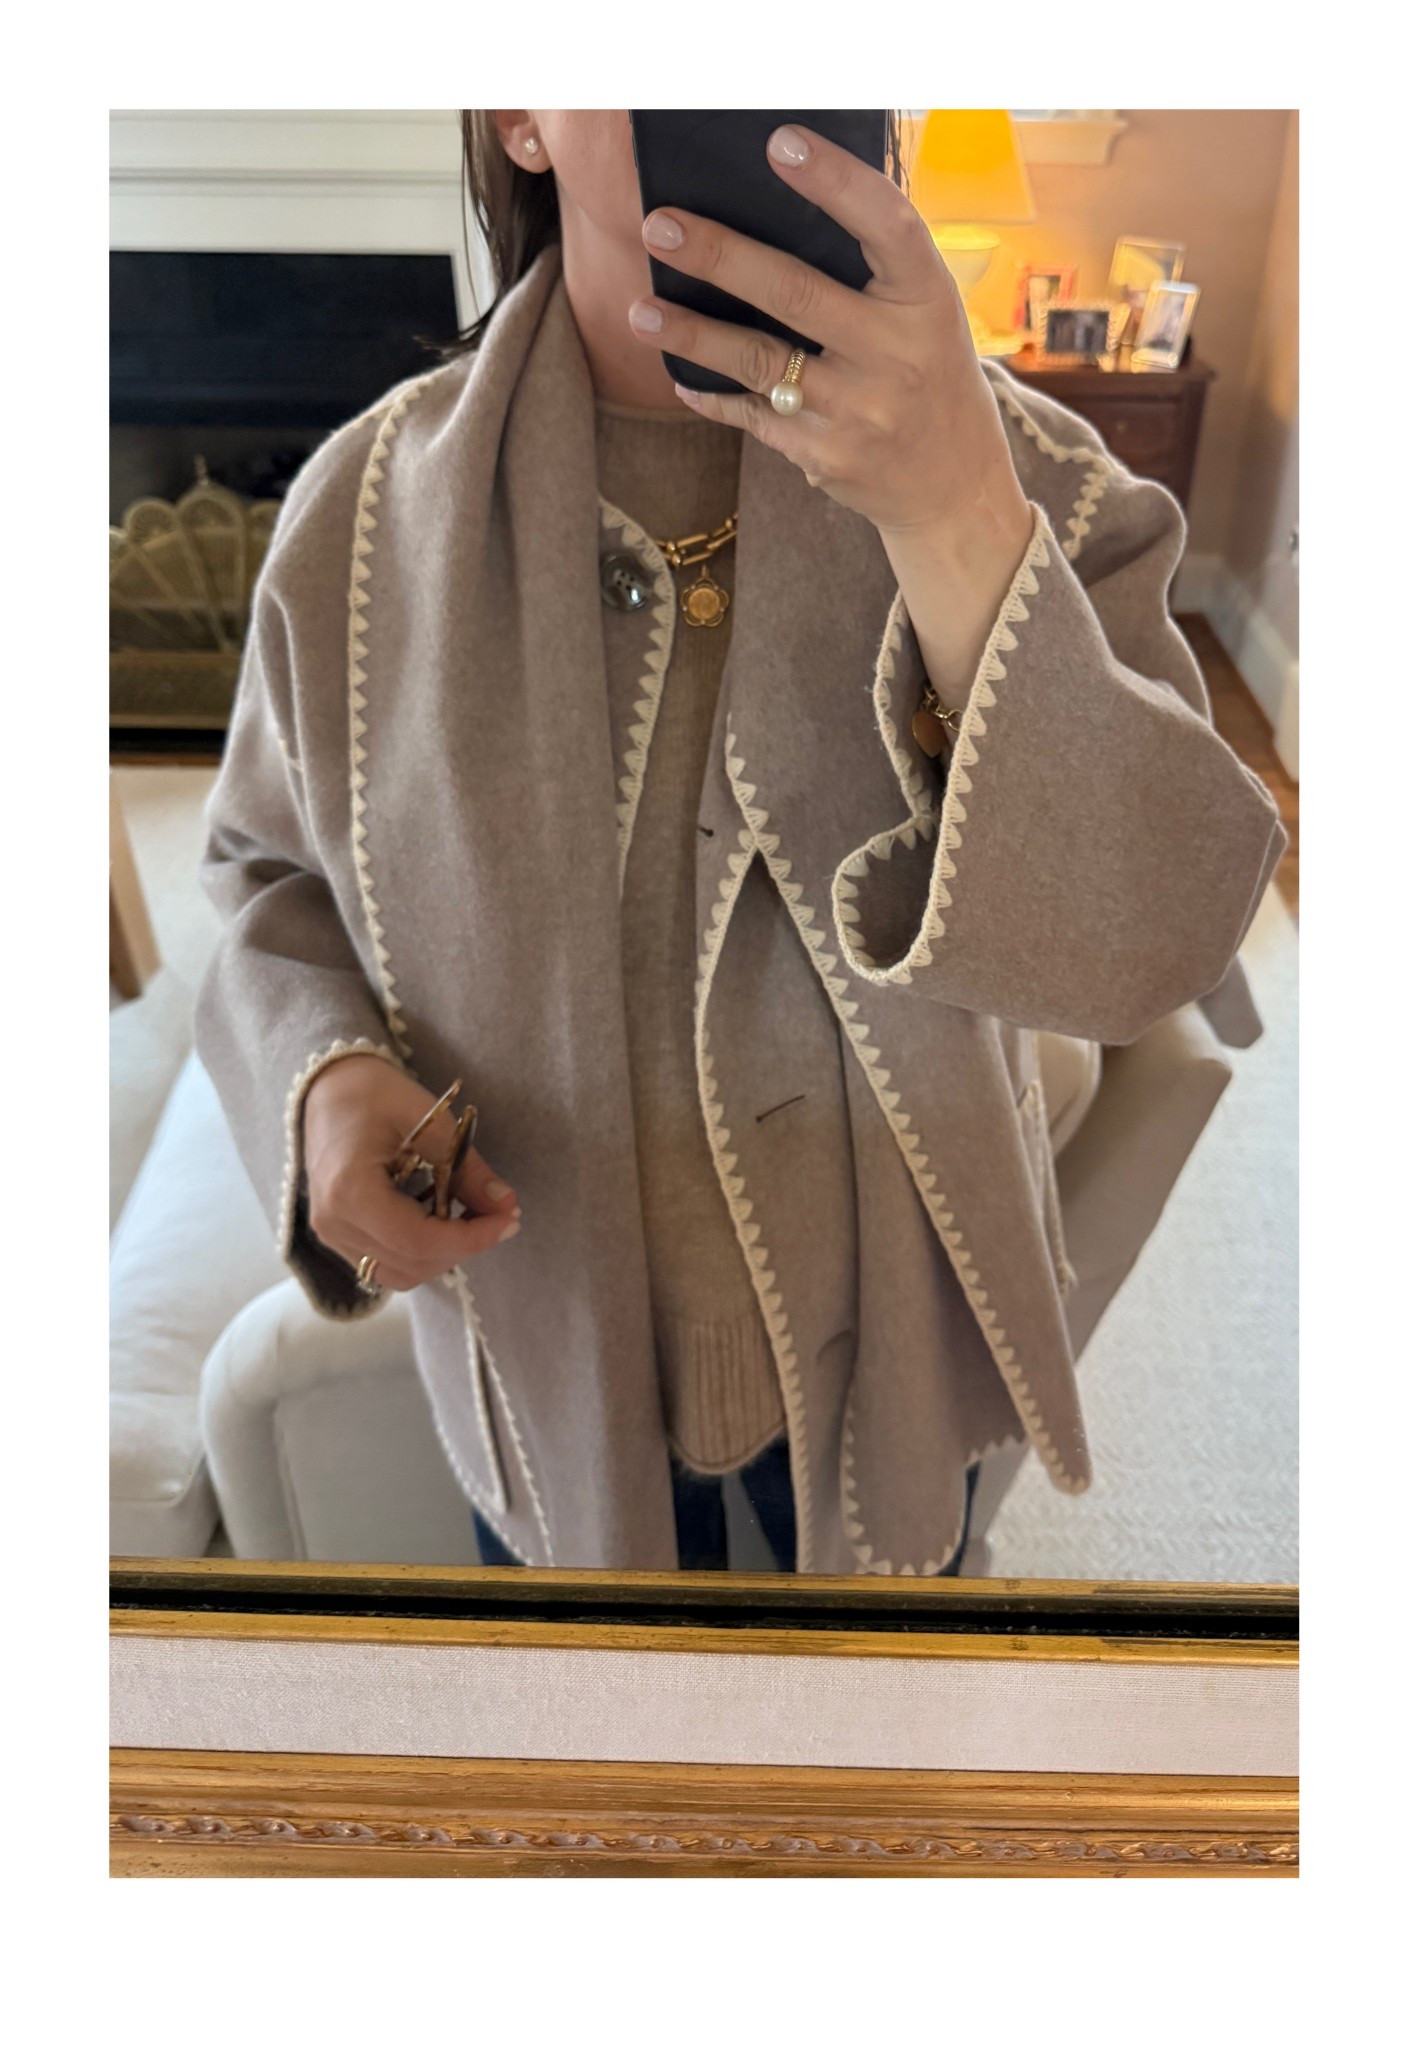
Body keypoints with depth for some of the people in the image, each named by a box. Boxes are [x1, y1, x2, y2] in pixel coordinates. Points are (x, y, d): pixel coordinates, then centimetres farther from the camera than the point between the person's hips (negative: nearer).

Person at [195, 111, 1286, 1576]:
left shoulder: (1026, 474, -17)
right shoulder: (364, 509, -15)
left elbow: (1145, 946, -27)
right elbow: (272, 865, 0)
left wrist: (961, 523, -40)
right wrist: (322, 1074, -21)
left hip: (889, 1345, 1)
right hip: (550, 1343, 1)